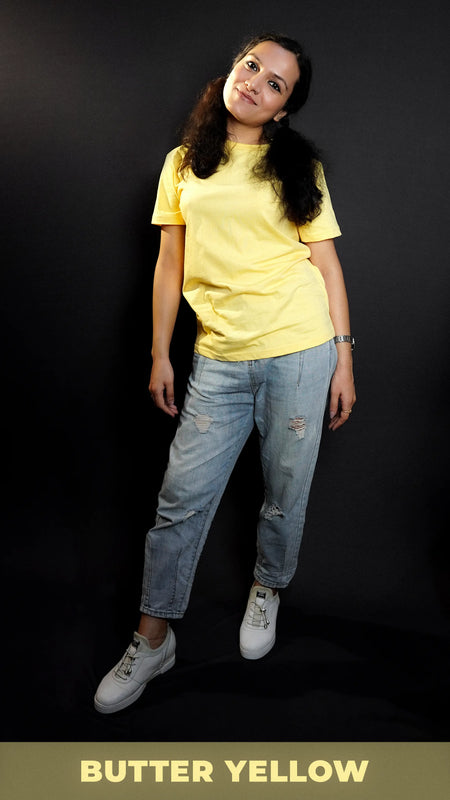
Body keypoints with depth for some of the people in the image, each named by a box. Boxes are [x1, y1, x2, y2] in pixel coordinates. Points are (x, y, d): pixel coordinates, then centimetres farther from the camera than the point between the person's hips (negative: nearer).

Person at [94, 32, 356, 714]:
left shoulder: (299, 168, 6)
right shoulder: (183, 164, 11)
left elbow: (327, 263, 5)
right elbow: (170, 264, 10)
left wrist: (344, 358, 0)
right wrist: (160, 355, 7)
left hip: (299, 352, -1)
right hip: (219, 360, 1)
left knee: (285, 496, 8)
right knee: (181, 498, 1)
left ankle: (267, 590, 38)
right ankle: (153, 640, 18)